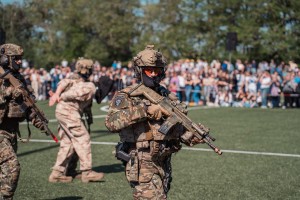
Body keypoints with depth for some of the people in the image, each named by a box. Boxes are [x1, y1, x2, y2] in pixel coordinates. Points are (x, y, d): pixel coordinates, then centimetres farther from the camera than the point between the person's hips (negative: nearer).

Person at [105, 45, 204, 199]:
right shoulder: (126, 96, -7)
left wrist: (192, 137, -8)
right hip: (142, 165, -7)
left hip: (164, 163, 7)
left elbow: (178, 126, 14)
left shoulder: (167, 96, 11)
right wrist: (145, 110, -27)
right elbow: (112, 122, -24)